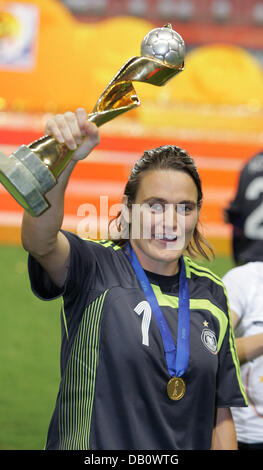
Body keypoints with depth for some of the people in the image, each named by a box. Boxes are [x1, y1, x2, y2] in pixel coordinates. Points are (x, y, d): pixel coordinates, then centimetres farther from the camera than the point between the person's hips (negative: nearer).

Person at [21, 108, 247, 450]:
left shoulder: (212, 293, 6)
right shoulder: (94, 267, -8)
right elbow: (39, 240, -30)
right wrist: (64, 160, -44)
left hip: (186, 447, 4)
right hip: (93, 449, -4)